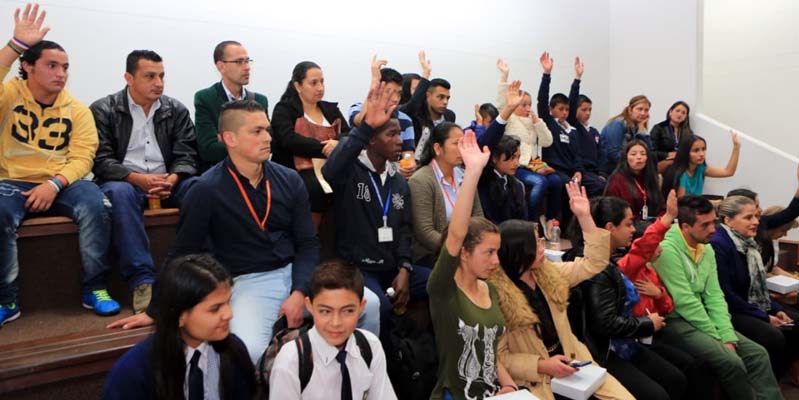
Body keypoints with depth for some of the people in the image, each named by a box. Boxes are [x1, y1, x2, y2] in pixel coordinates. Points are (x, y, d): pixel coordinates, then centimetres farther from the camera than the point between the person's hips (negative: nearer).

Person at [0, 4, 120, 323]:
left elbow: (82, 157, -5)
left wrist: (54, 184, -20)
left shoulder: (77, 110, 5)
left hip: (62, 183, 1)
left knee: (95, 205, -28)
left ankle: (94, 288, -14)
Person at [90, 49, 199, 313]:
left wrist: (172, 179, -21)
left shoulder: (176, 110, 11)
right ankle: (143, 280, -38)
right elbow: (101, 161, -6)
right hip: (123, 181, -2)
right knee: (120, 193, -37)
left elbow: (186, 156, 2)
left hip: (167, 182, 2)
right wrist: (137, 178, -24)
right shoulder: (103, 110, 4)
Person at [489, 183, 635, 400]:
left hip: (571, 362, 6)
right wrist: (542, 365, -23)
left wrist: (585, 217, 1)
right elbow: (498, 357, -13)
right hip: (533, 378, -6)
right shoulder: (495, 294, -15)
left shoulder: (548, 273, 6)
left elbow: (594, 263, 9)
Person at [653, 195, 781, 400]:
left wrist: (728, 336, -6)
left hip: (699, 319, 8)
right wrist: (718, 338, -12)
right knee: (731, 362, -21)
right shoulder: (667, 250, -20)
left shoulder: (707, 249, 8)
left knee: (757, 354, -1)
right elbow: (685, 302, -20)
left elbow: (714, 296, 6)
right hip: (674, 321, -8)